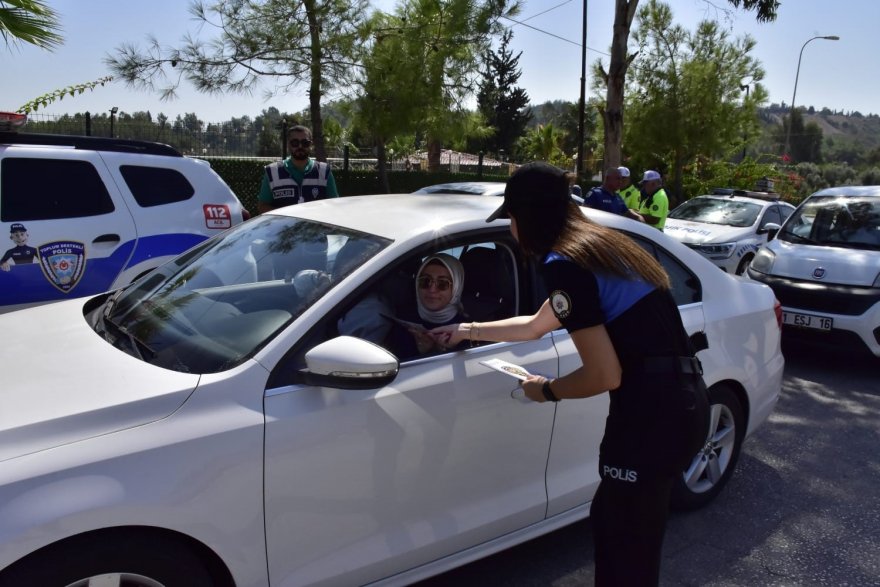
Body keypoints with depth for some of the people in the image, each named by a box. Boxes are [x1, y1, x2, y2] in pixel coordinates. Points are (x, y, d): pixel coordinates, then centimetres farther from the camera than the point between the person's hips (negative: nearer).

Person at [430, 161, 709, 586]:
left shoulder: (563, 263, -14)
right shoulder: (596, 243, 16)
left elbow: (605, 375, -17)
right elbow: (535, 326, 27)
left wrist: (547, 390, 2)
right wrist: (466, 331, 34)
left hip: (653, 411, -9)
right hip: (682, 399, 9)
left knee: (627, 550, 11)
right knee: (612, 522, 25)